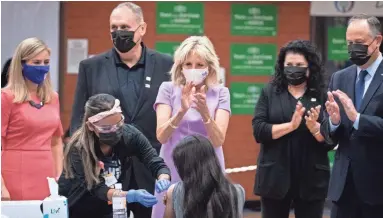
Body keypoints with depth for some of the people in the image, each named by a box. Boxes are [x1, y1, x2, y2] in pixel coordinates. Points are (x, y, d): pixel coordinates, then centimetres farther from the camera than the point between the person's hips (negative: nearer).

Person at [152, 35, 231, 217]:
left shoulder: (220, 93, -1)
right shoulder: (168, 89, -1)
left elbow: (218, 141, -11)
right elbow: (161, 136, -12)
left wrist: (204, 112, -27)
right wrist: (182, 110, -27)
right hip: (173, 174, 0)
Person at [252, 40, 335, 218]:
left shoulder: (322, 96, 4)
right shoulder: (269, 93, 5)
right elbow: (258, 131, -6)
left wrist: (314, 127, -20)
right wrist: (291, 125, -18)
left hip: (311, 180, 0)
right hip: (275, 177, 0)